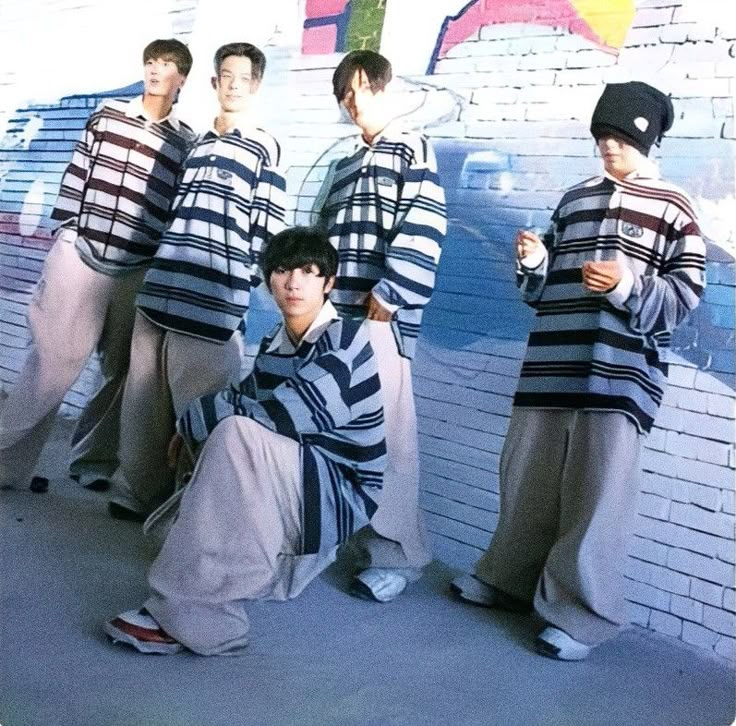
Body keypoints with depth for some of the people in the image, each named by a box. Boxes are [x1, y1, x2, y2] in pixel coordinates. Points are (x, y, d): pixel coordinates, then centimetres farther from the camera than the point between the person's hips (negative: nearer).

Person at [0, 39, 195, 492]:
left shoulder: (186, 142, 8)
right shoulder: (109, 113, 8)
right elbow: (77, 174, 9)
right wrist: (64, 232, 4)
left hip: (139, 272, 2)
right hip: (80, 253, -1)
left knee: (121, 370, 7)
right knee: (54, 359, -2)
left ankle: (93, 459, 22)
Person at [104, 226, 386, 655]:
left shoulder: (345, 342, -16)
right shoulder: (273, 346, 8)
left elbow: (279, 417, -25)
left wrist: (195, 419, -13)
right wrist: (198, 426, -14)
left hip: (341, 495, -8)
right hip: (295, 486, 8)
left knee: (237, 435, -32)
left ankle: (186, 613, -29)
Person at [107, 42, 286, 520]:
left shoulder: (264, 147, 1)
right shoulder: (198, 143, 20)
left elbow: (270, 228, -3)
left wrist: (241, 284, -6)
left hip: (210, 301, -6)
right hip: (162, 290, 6)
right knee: (144, 402, 10)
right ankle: (137, 494, 23)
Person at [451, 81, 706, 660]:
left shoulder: (673, 209, 2)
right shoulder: (575, 199, 17)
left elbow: (681, 299, -4)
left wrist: (625, 285, -20)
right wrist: (534, 263, -1)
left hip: (620, 378, -5)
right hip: (549, 369, 5)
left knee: (597, 498, -4)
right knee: (527, 482, 13)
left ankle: (582, 615, 7)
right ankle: (510, 578, 30)